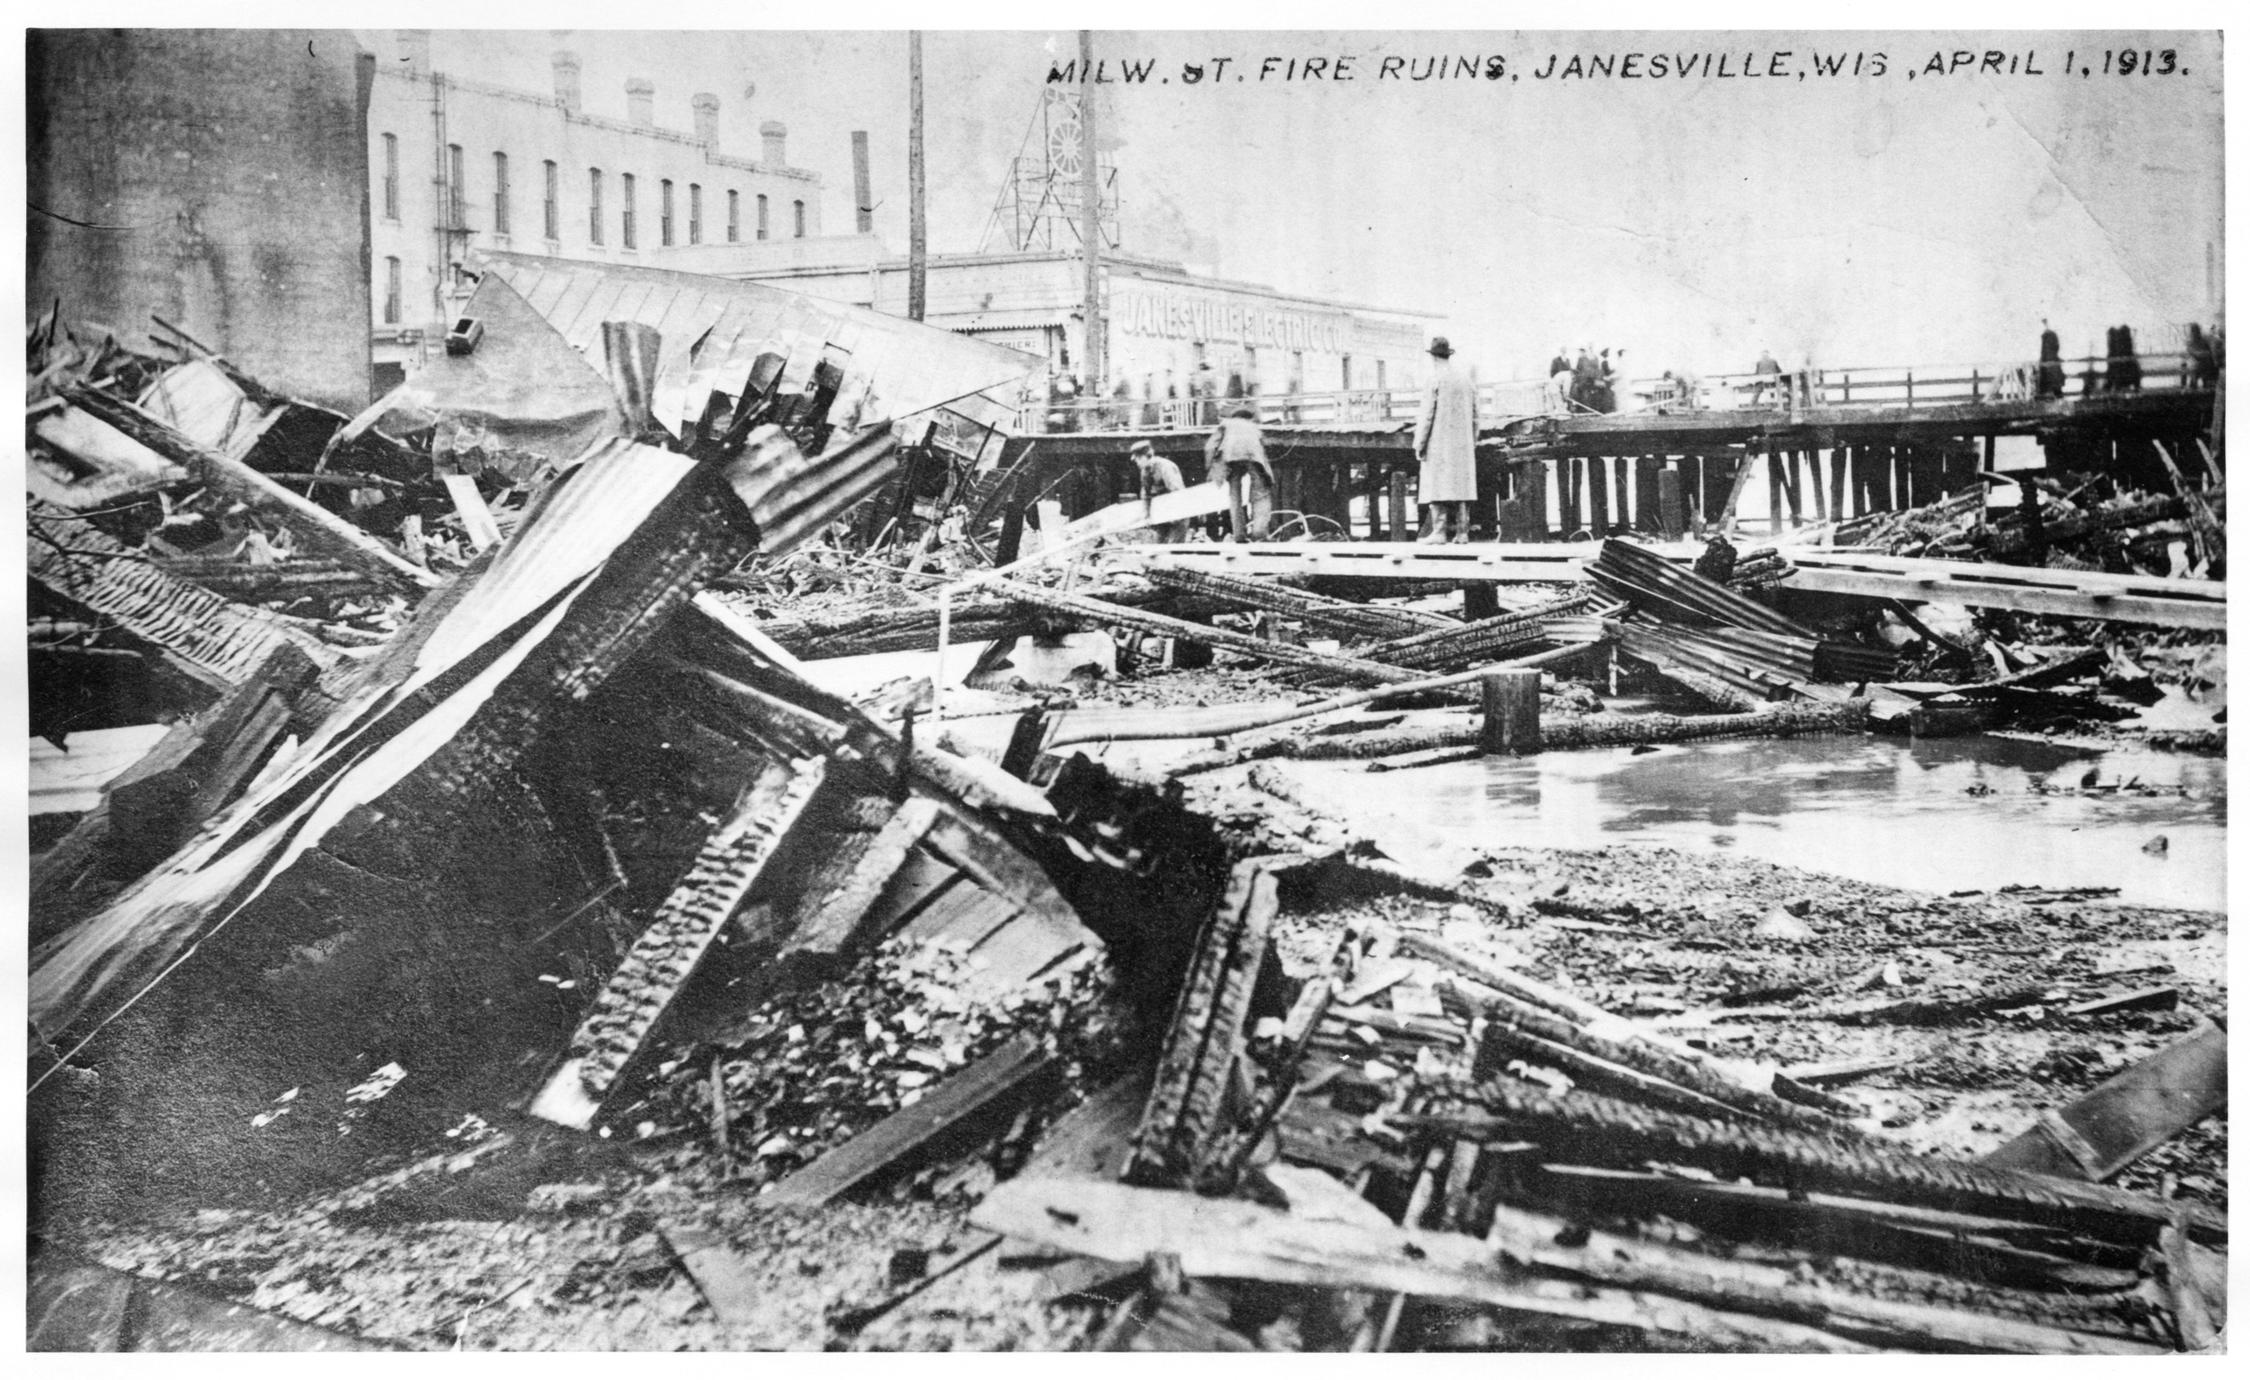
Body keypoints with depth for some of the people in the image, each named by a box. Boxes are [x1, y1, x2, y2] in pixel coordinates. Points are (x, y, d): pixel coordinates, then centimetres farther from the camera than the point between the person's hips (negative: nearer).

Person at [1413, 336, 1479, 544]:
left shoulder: (1436, 379, -9)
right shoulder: (1467, 378, 10)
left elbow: (1427, 414, -11)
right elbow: (1474, 415, 13)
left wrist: (1419, 443, -7)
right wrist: (1473, 441, 19)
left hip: (1439, 442, -6)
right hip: (1463, 444, 6)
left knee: (1437, 486, -5)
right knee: (1461, 485, 7)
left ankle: (1439, 532, -10)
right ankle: (1461, 532, 5)